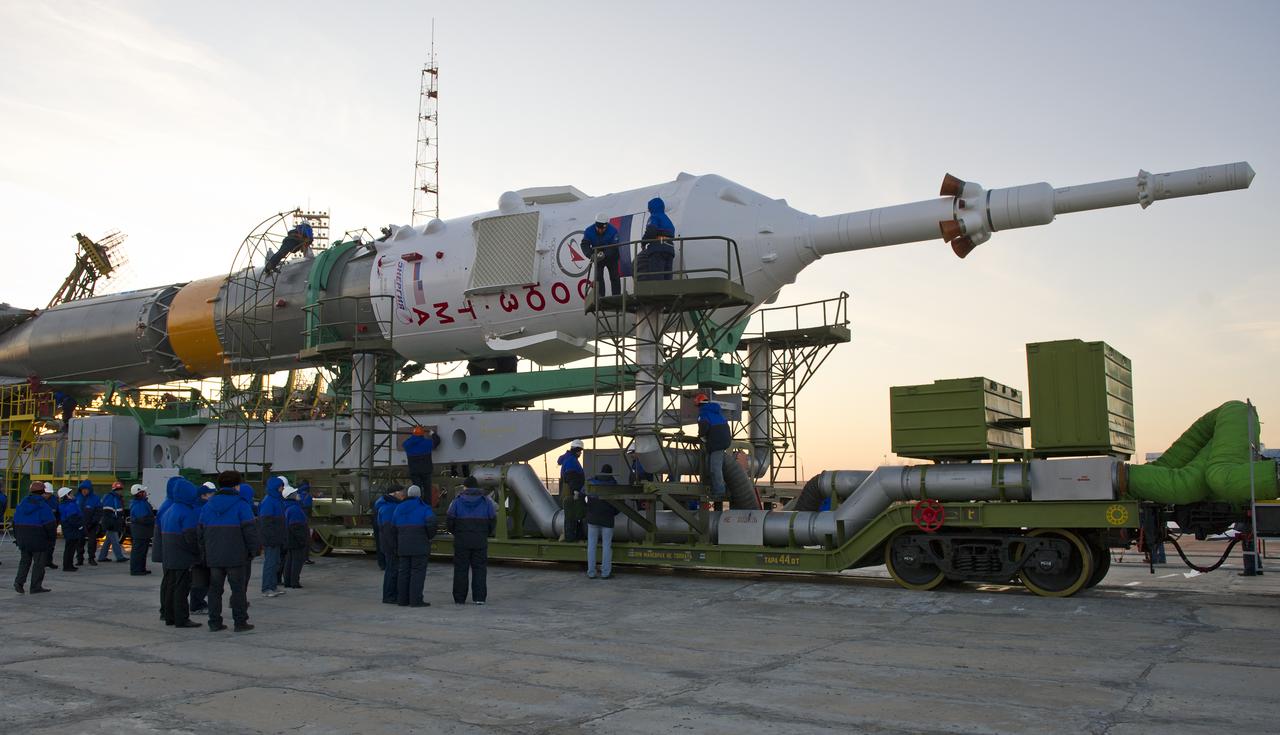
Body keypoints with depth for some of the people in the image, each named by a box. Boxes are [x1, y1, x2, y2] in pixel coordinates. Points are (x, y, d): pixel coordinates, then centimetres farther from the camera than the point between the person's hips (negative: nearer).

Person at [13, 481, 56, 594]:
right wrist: (52, 538, -1)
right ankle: (36, 586, 4)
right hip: (38, 540, -6)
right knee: (39, 562, 2)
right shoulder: (43, 506, -13)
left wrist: (17, 537, 22)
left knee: (25, 560, 19)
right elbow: (50, 525, -13)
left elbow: (15, 522, 14)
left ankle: (19, 582, 4)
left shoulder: (21, 505, 7)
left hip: (23, 538, 6)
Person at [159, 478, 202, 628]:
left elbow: (161, 533, 15)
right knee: (181, 586, -5)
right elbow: (191, 537, -20)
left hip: (168, 556, 9)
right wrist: (199, 551, -7)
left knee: (169, 584, 14)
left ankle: (169, 616, 22)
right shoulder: (188, 513, -16)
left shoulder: (168, 510, 11)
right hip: (182, 557, -9)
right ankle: (181, 619, -3)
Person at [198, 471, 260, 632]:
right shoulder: (240, 506, -8)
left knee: (215, 588, 12)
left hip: (213, 556, 5)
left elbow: (200, 530, 11)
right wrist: (252, 550, -1)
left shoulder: (207, 506, 9)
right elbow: (250, 530, -12)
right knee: (238, 588, 3)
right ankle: (240, 622, 4)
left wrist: (204, 551, 18)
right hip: (236, 556, -5)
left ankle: (214, 622, 13)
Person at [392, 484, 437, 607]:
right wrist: (431, 535, -3)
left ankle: (402, 599, 10)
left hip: (403, 545, 5)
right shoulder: (424, 508, -4)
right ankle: (415, 600, -7)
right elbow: (431, 522, -20)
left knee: (403, 571, 9)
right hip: (419, 545, -5)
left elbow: (394, 528, 9)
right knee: (418, 571, -4)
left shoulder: (399, 508, 11)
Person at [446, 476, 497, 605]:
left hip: (461, 541, -1)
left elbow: (449, 521, -4)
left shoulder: (457, 501, -1)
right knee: (479, 568, 6)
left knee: (461, 569, 7)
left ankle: (459, 598, 8)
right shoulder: (486, 501, 2)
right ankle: (479, 597, -1)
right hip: (480, 541, 1)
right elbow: (493, 521, 0)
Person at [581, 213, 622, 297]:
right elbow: (584, 245, -24)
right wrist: (591, 255, -43)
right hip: (597, 258, 1)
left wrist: (604, 254, -46)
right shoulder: (589, 231, -20)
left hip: (611, 257, -1)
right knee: (598, 277, -6)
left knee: (614, 277, 2)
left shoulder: (613, 231, -26)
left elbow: (614, 247, -31)